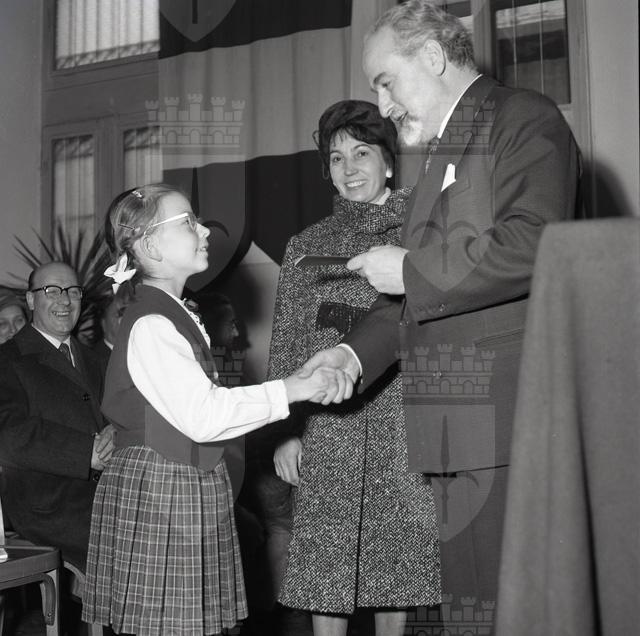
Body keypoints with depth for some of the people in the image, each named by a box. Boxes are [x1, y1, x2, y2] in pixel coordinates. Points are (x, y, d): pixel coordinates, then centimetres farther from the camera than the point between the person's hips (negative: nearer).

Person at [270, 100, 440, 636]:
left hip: (402, 416, 0)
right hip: (326, 424, 1)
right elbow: (286, 344, 9)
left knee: (398, 559, 5)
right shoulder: (307, 245, 12)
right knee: (325, 567, 2)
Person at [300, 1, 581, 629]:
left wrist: (410, 269, -12)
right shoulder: (444, 152, 23)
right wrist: (354, 353, 12)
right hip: (455, 433, 9)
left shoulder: (524, 118, -4)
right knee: (468, 600, 12)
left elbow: (532, 244, -21)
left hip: (507, 430, -9)